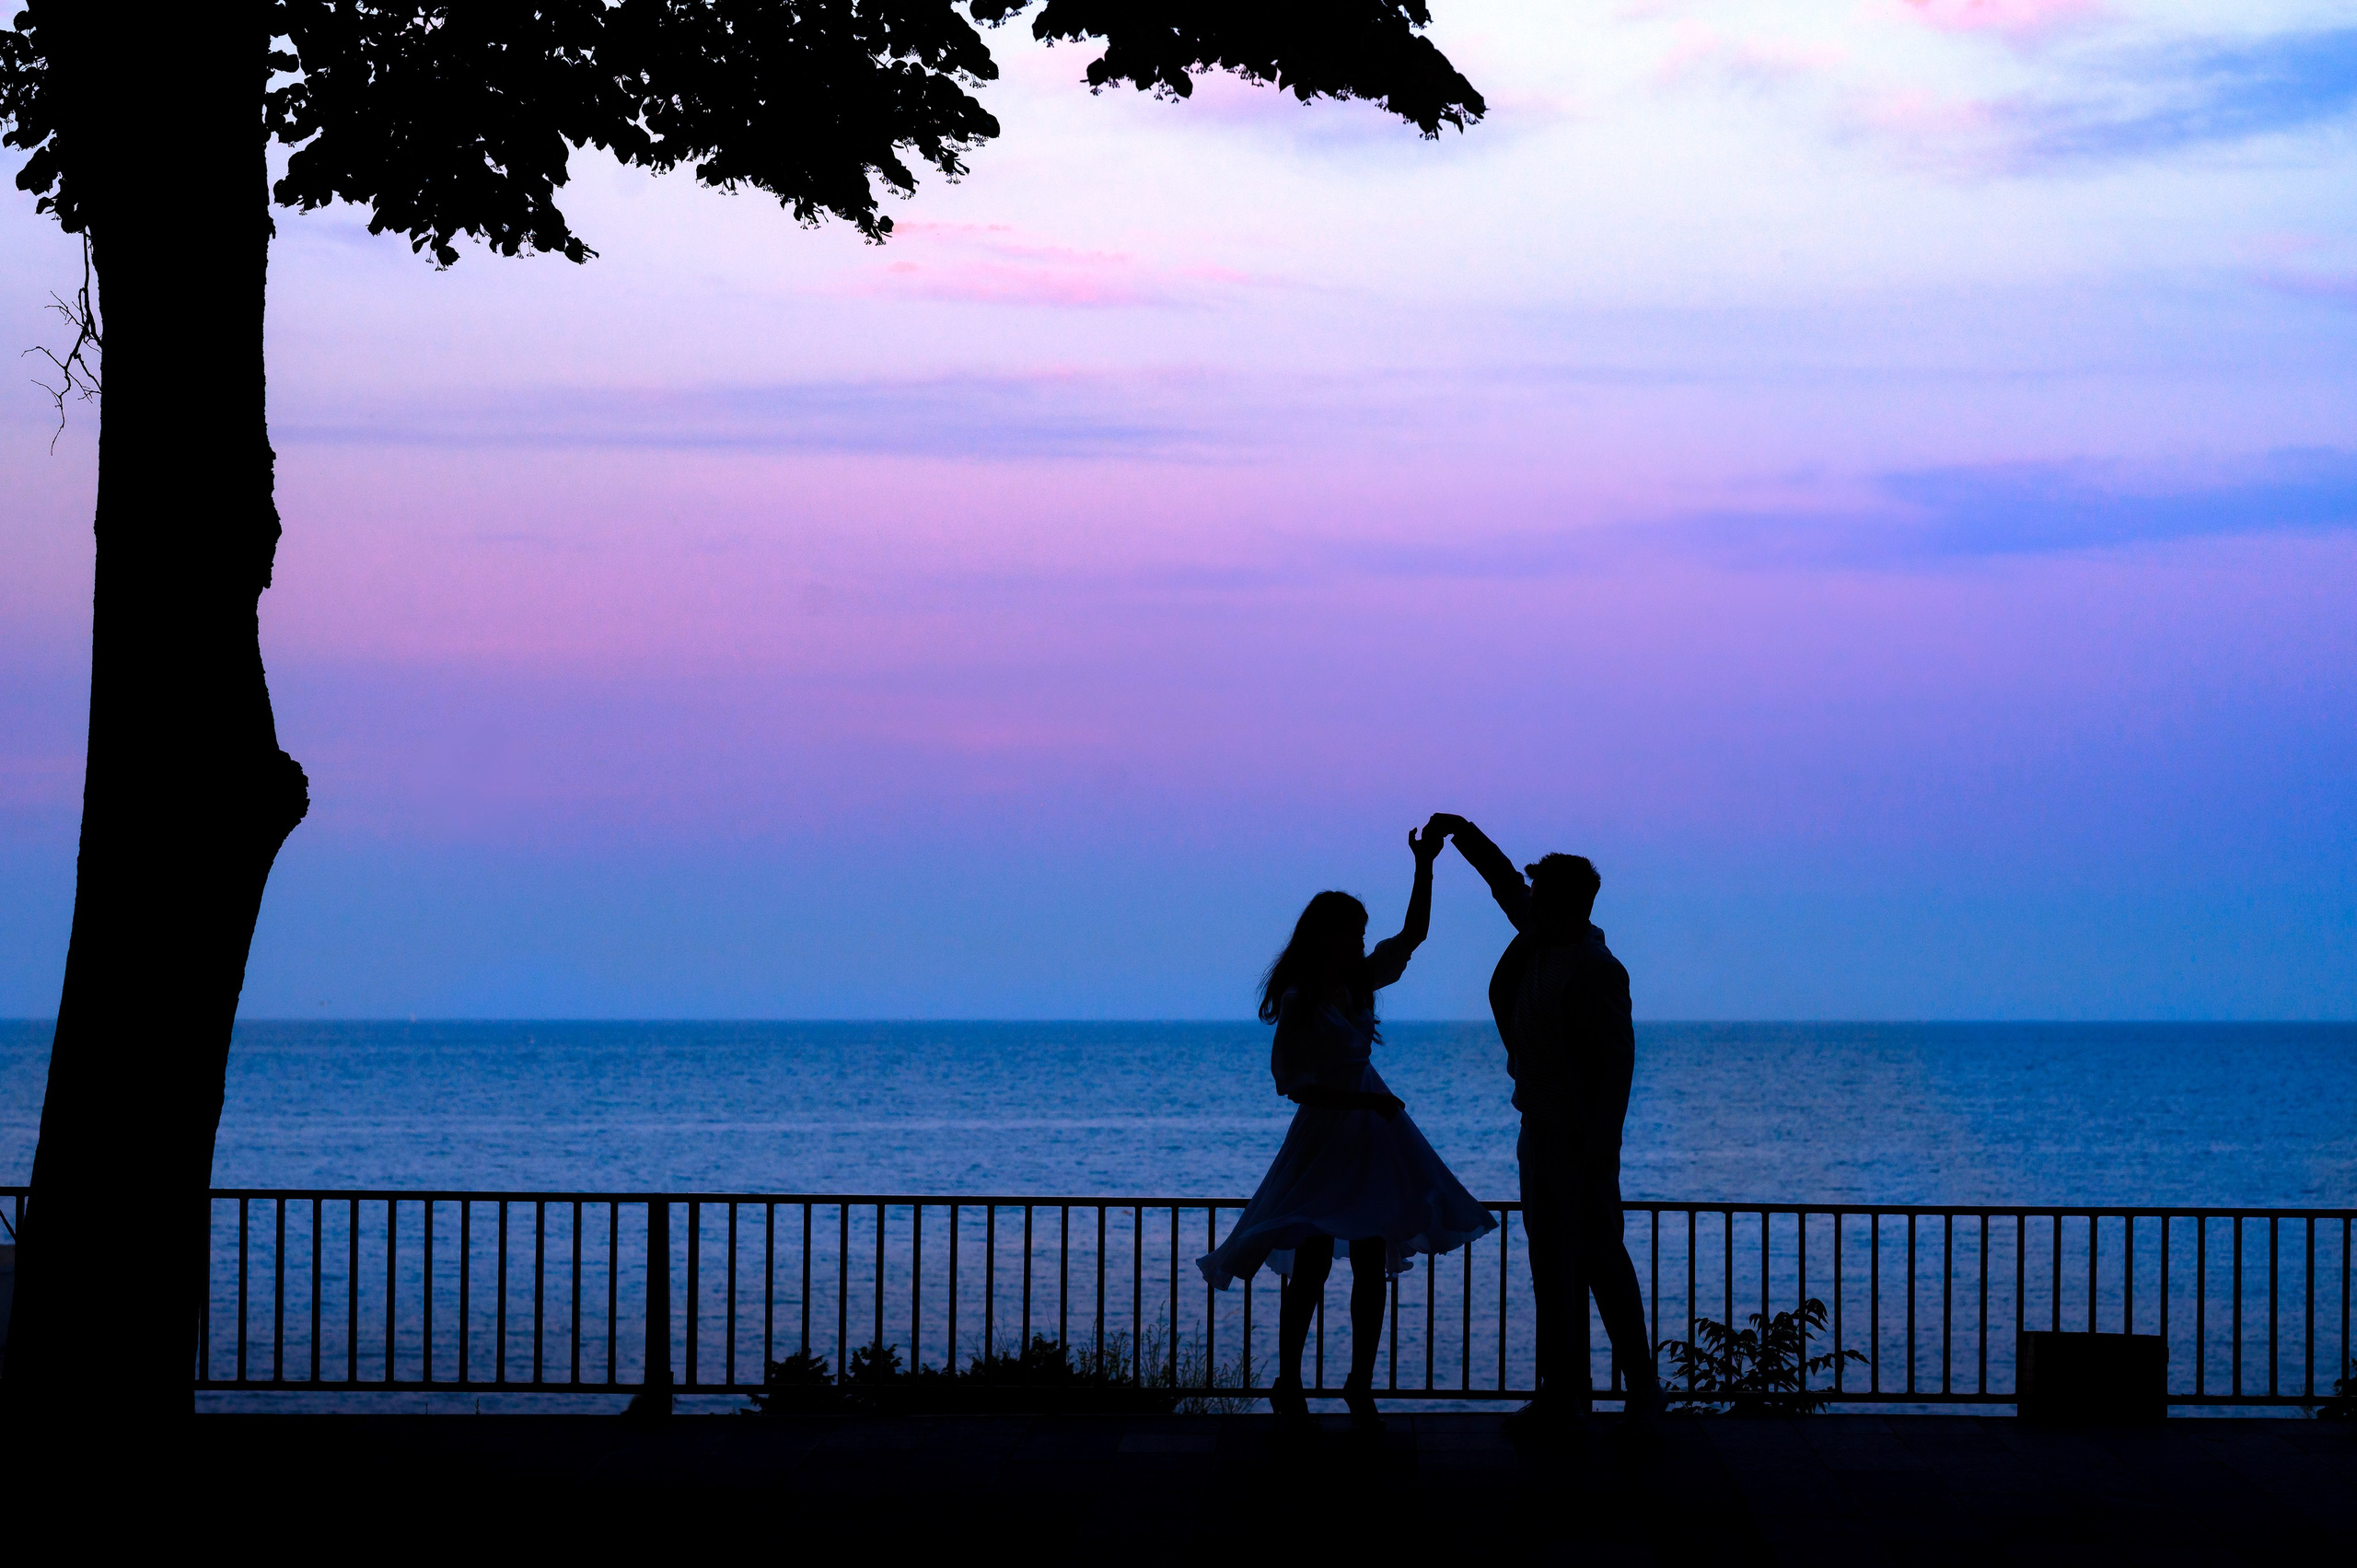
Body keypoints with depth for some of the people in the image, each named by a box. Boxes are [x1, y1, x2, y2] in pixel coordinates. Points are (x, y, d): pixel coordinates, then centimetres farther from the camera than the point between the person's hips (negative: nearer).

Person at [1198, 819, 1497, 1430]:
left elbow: (1413, 934, 14)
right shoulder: (1299, 1000, -11)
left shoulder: (1361, 981, 7)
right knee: (1311, 1263, -5)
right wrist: (1360, 1101, -17)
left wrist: (1424, 868, 4)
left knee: (1372, 1263, 4)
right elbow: (1289, 1081, -11)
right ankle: (1288, 1387, 4)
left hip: (1373, 1130, 6)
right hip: (1324, 1133, -6)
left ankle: (1361, 1387, 9)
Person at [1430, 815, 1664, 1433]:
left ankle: (1643, 1390, 4)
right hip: (1540, 1132, 9)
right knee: (1554, 1265, 11)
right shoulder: (1540, 938, 6)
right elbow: (1504, 881, 24)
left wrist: (1600, 1145, -22)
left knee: (1601, 1261, -3)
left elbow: (1619, 1058, -19)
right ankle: (1564, 1389, 16)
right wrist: (1463, 833, 16)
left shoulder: (1596, 969, -18)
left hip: (1580, 1138, -9)